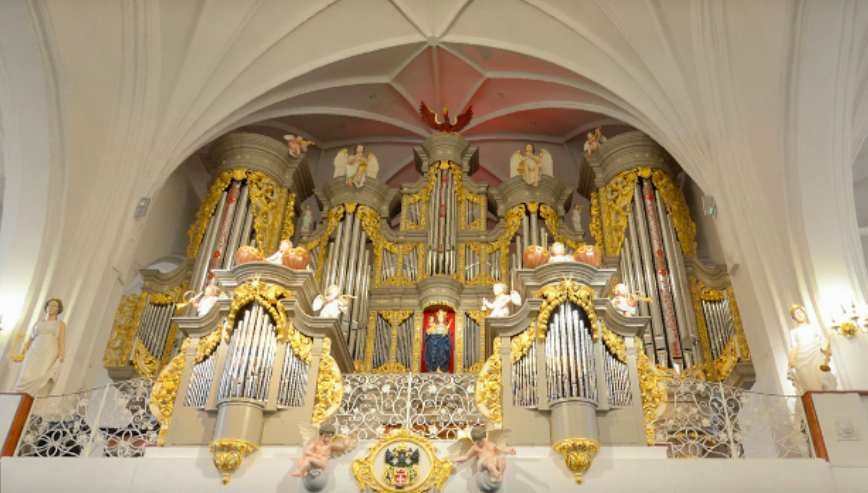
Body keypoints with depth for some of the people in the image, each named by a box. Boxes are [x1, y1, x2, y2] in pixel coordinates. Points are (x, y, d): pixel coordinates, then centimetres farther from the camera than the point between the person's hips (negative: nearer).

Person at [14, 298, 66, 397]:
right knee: (26, 377, -19)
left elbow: (62, 340, 3)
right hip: (34, 352, 4)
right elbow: (30, 341, 23)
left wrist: (62, 353, -16)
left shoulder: (61, 324, 17)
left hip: (50, 352, -3)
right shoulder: (37, 324, 27)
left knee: (41, 377, -24)